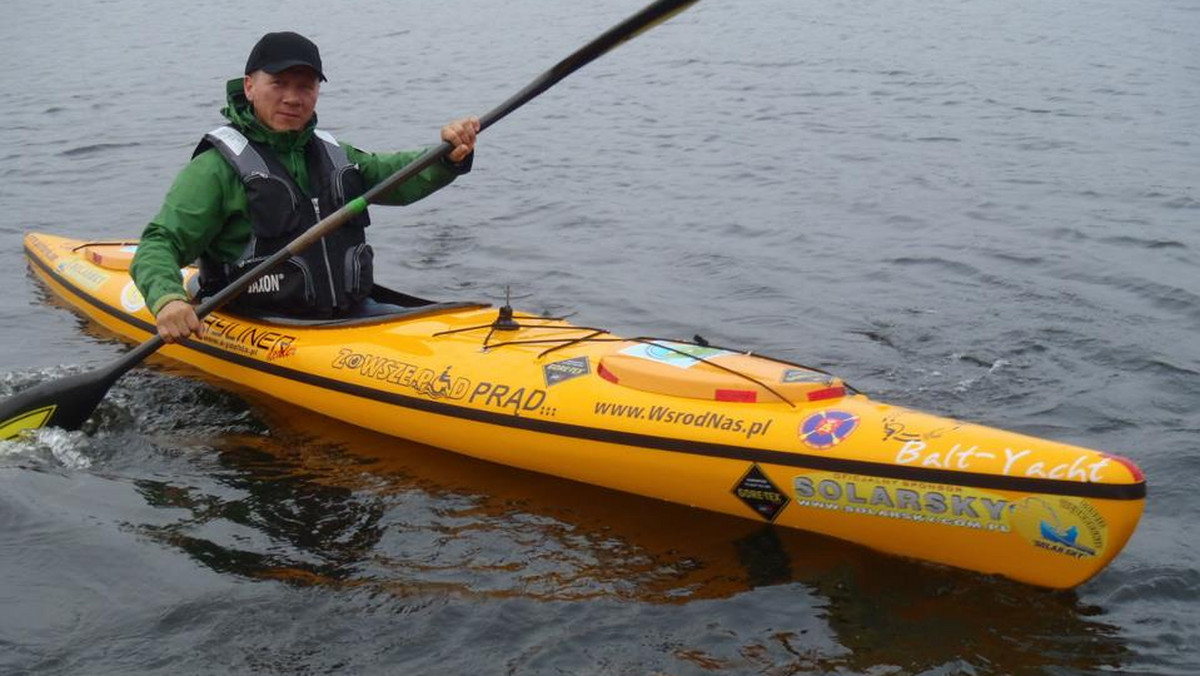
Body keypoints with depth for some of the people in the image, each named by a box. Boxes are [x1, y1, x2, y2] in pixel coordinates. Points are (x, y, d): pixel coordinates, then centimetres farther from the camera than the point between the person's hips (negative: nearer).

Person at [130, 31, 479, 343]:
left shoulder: (332, 153, 18)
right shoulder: (219, 166, -3)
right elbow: (159, 244, -8)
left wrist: (449, 158, -6)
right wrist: (167, 299, -31)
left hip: (351, 316, 6)